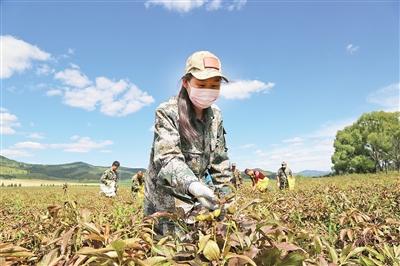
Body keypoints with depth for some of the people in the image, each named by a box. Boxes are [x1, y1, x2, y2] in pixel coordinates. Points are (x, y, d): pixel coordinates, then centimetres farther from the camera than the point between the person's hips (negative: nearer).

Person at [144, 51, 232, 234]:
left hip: (194, 195, 5)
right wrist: (193, 185, -45)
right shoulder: (167, 112, -17)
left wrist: (225, 194, 6)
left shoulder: (216, 115, 0)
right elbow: (167, 157, -28)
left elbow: (219, 158, 7)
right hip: (165, 196, -4)